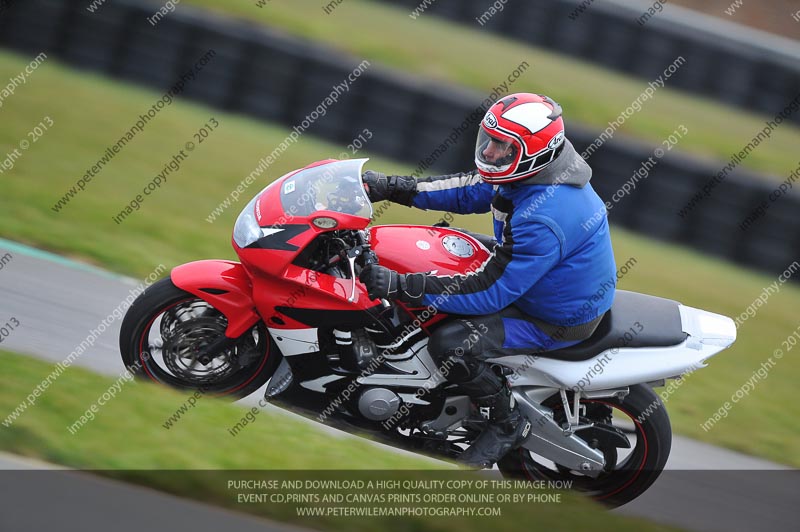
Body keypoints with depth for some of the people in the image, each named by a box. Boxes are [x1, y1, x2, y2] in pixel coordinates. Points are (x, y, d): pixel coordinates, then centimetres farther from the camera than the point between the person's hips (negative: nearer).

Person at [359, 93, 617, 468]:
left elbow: (490, 291, -33)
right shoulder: (535, 173, -7)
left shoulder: (542, 219, -36)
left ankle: (508, 423, 1)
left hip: (557, 320, -10)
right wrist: (393, 187, 0)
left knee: (451, 344, -25)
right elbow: (469, 191, 8)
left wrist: (401, 286, -34)